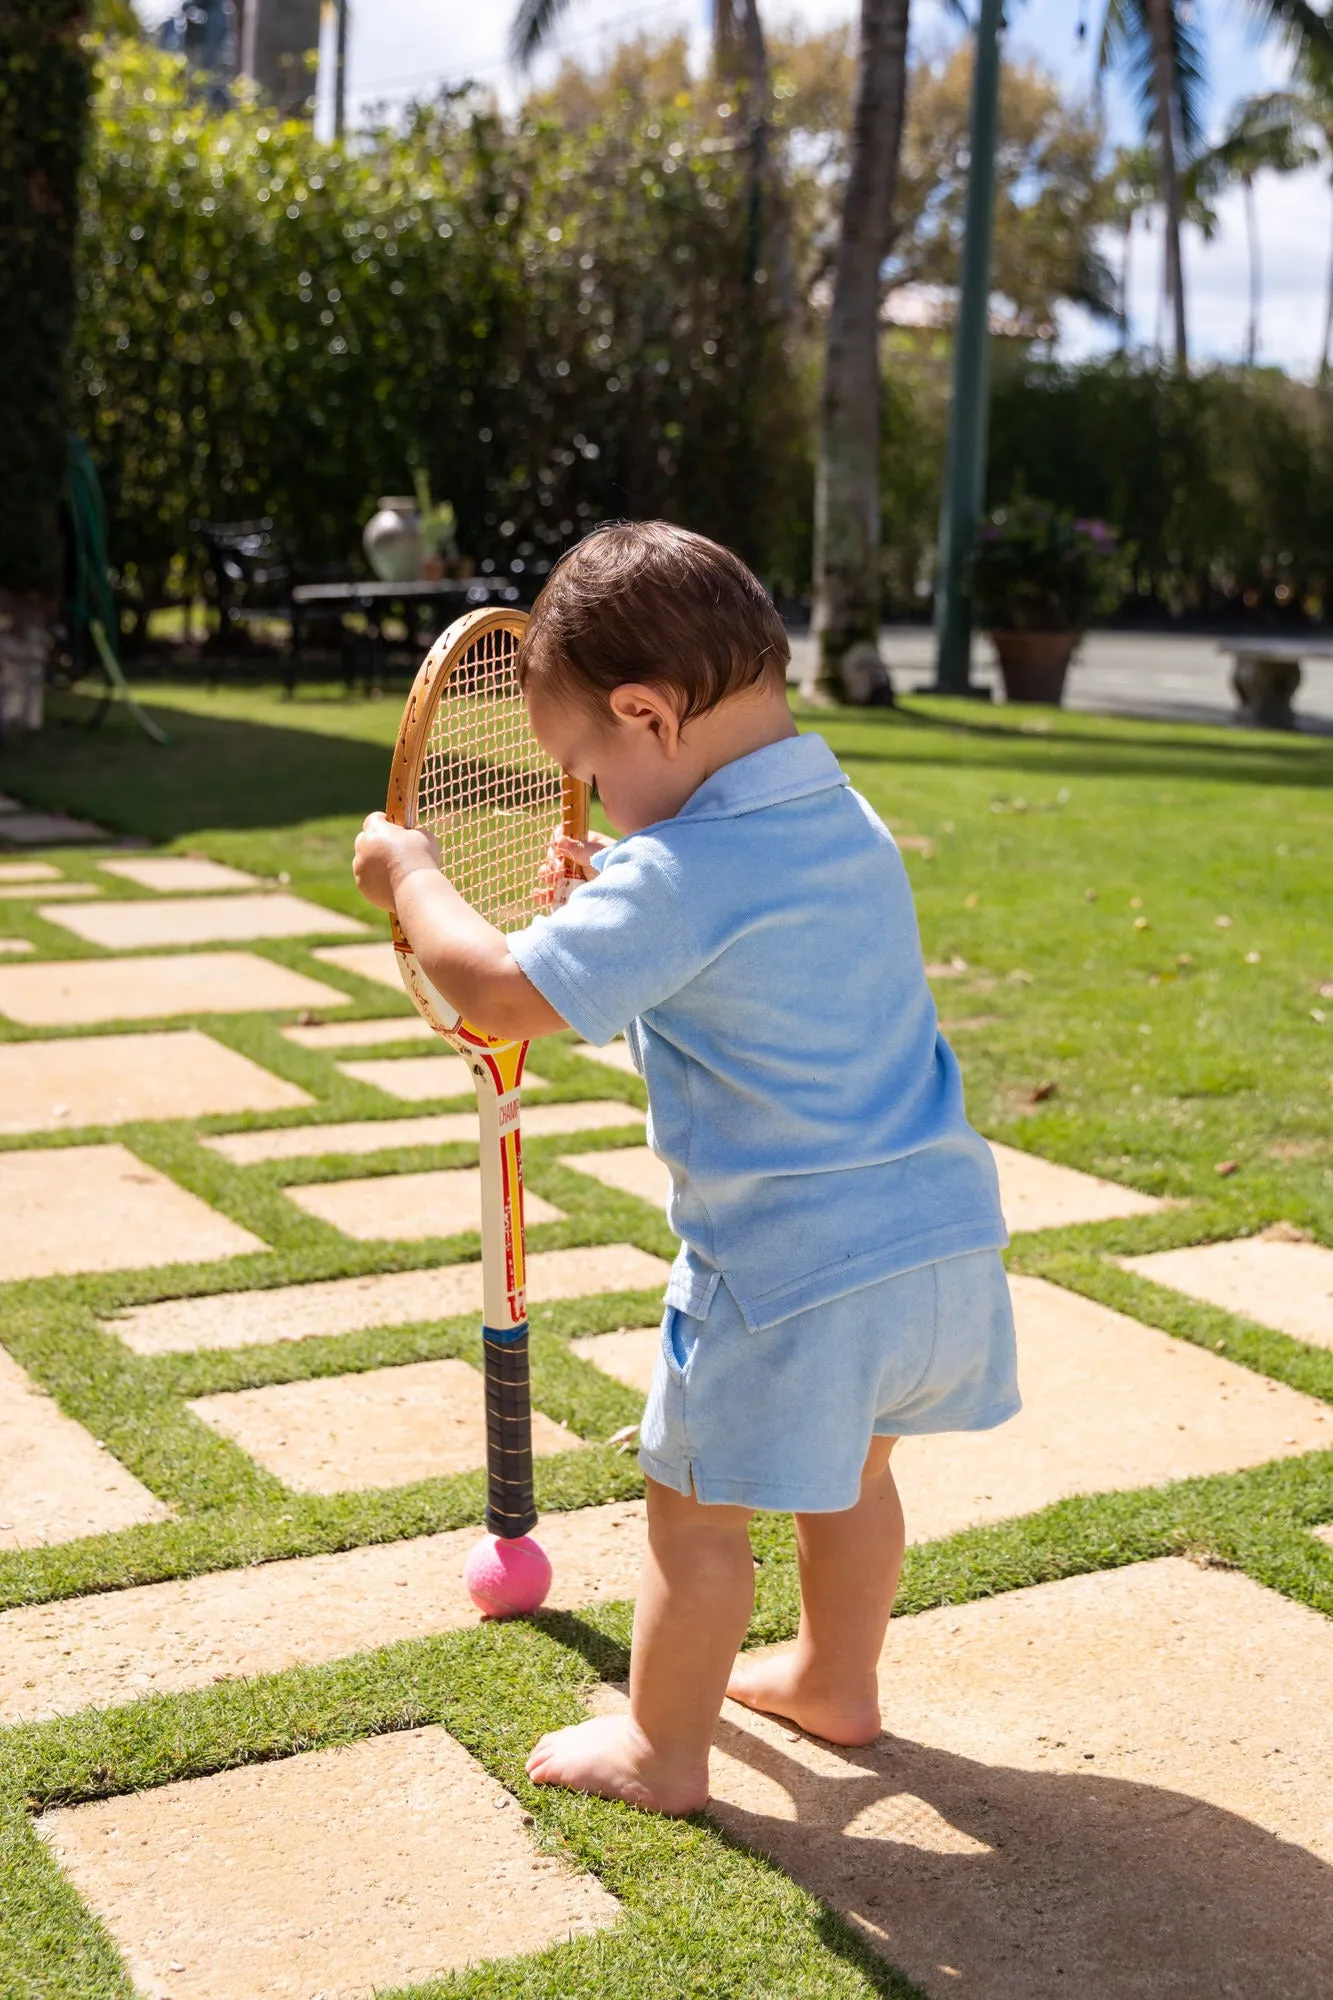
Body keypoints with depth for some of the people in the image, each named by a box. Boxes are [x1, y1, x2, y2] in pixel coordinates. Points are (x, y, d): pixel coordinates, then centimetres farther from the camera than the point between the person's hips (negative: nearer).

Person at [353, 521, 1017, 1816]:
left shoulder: (682, 873, -21)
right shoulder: (848, 823, 7)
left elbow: (500, 994, -21)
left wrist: (411, 875, -5)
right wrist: (618, 890, 14)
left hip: (791, 1277, -8)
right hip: (945, 1237, 9)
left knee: (697, 1507, 11)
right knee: (848, 1470, 28)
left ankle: (663, 1748, 27)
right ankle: (835, 1682, 46)